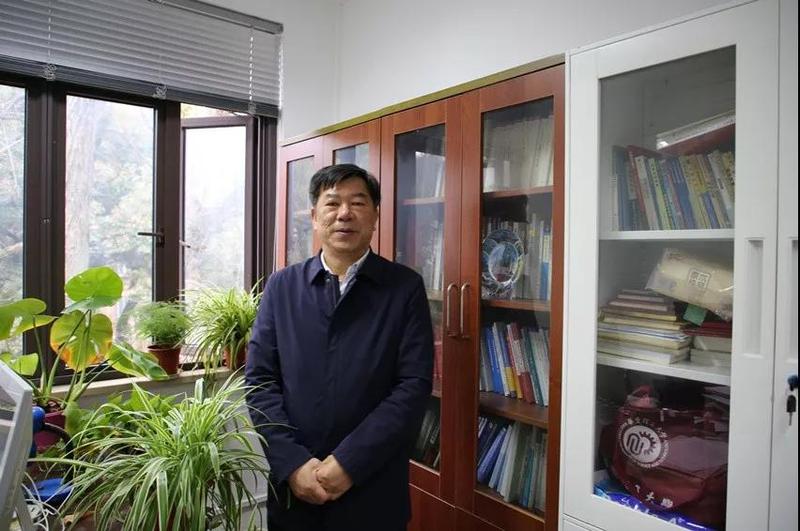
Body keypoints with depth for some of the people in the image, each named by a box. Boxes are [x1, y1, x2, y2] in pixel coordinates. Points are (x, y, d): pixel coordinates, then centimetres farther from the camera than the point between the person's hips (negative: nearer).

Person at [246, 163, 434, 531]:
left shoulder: (406, 287, -5)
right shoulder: (281, 287, 2)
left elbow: (414, 385, -10)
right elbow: (259, 379, -1)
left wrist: (349, 462, -15)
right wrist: (292, 463, -11)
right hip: (293, 485, 2)